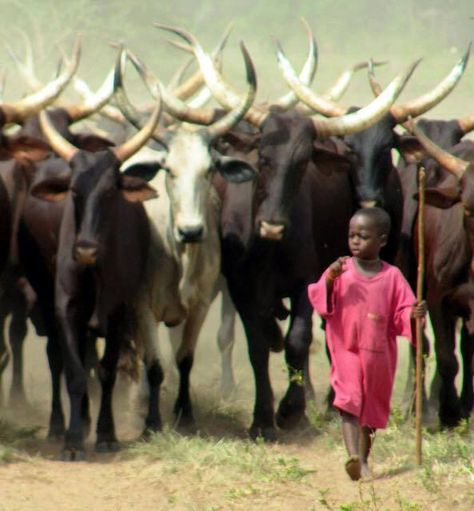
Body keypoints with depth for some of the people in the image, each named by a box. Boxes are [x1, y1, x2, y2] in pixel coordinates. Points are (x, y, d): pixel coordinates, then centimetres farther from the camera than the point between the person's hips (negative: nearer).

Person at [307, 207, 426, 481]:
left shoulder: (392, 276, 0)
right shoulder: (342, 270, -1)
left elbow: (402, 314, 0)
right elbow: (319, 300, -7)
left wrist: (414, 314, -21)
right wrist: (330, 279, -24)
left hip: (379, 353, 2)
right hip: (347, 348, -2)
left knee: (371, 408, 14)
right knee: (349, 400, -21)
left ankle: (364, 459, 32)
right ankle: (354, 457, -33)